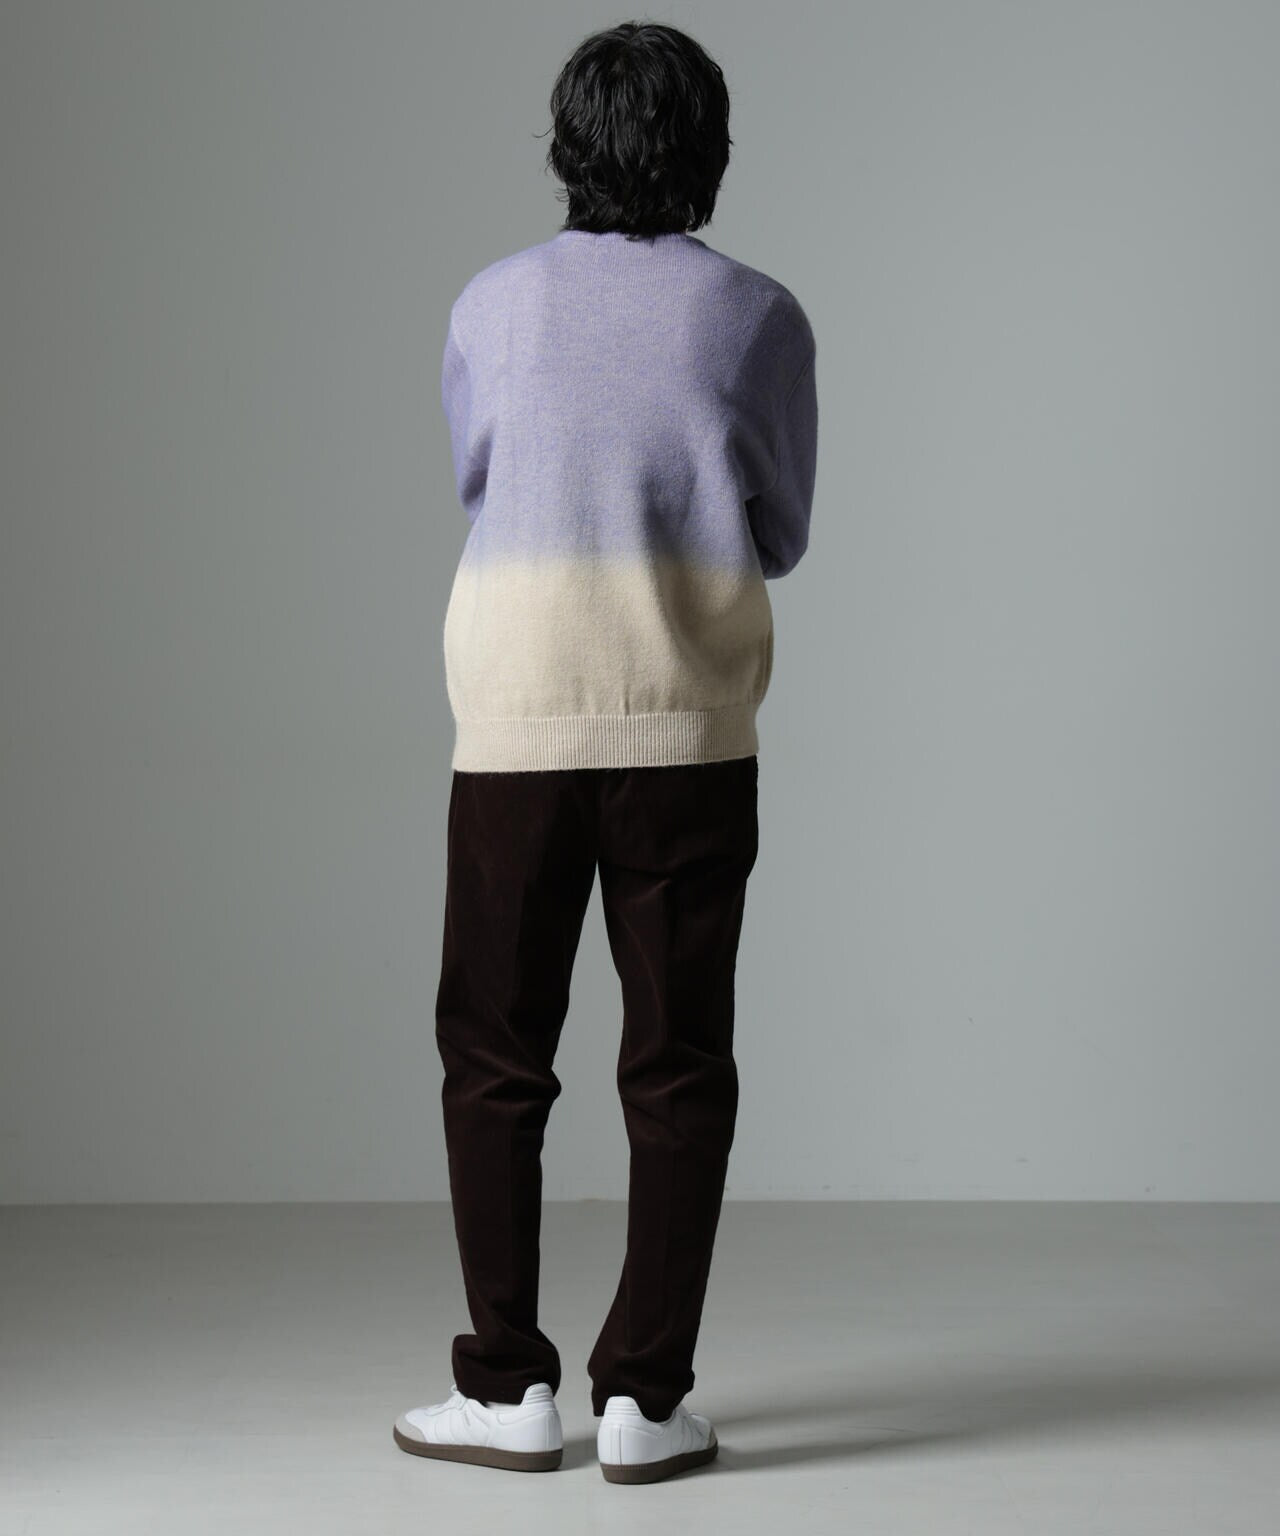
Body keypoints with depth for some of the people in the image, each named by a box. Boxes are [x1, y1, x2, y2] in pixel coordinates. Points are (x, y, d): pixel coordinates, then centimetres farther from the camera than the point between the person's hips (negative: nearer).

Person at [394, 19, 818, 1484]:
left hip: (516, 719, 1)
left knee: (495, 1056, 10)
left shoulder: (491, 302, 5)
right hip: (690, 727, 0)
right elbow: (780, 537, 11)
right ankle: (645, 1397, 5)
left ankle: (507, 1388, 11)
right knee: (678, 1062, 5)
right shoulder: (760, 316, 2)